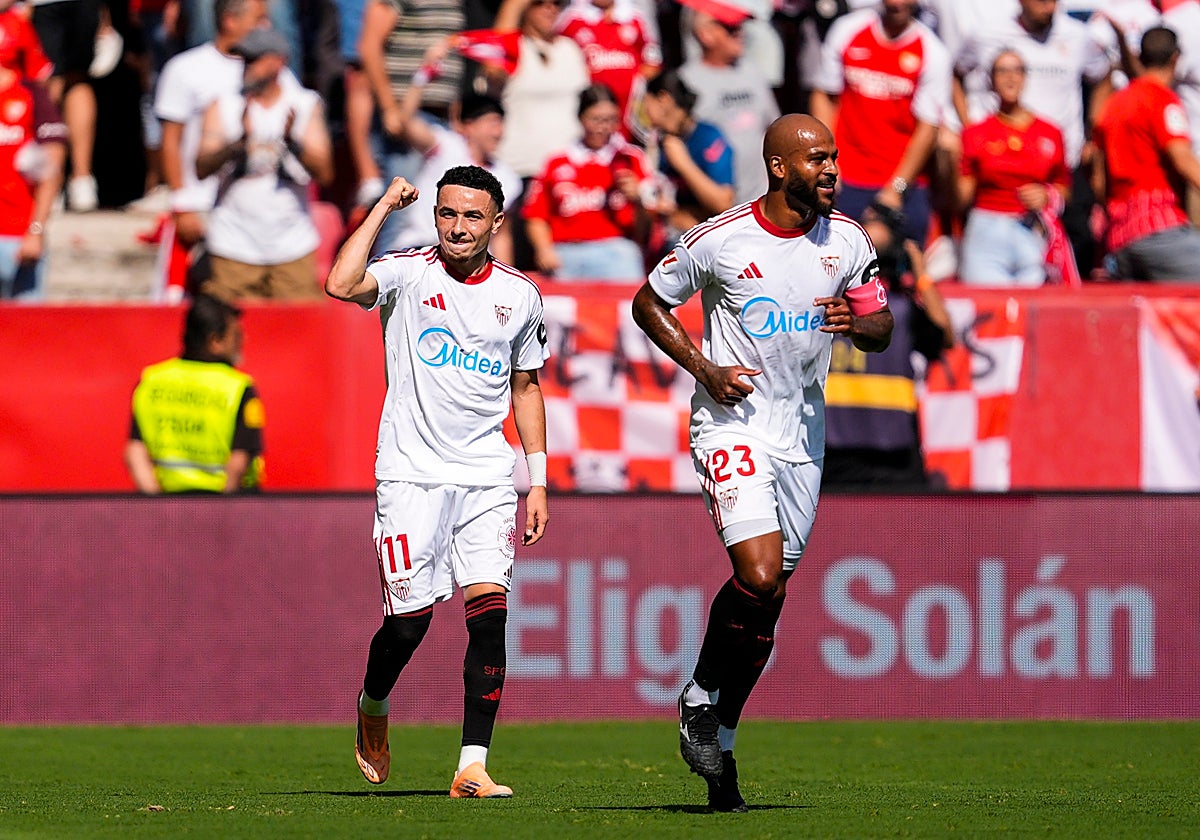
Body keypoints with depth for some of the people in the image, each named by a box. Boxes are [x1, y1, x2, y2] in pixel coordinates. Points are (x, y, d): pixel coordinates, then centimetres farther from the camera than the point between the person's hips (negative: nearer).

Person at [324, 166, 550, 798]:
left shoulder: (519, 294, 9)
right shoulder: (409, 273, -3)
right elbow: (341, 285, -24)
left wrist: (537, 480, 14)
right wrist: (384, 207, -15)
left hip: (488, 478, 3)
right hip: (411, 474, -3)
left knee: (489, 610, -11)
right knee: (410, 619, -4)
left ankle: (472, 766, -10)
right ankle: (372, 707, 29)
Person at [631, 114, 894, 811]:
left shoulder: (847, 241, 1)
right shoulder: (719, 241, -10)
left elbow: (881, 329, 9)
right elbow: (650, 303, 4)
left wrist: (854, 323, -15)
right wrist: (703, 369, -10)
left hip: (803, 434, 5)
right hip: (733, 423, -5)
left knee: (767, 604, 8)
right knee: (759, 576, -23)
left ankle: (720, 748, 20)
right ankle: (700, 697, 2)